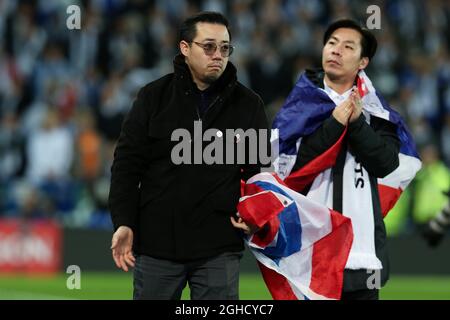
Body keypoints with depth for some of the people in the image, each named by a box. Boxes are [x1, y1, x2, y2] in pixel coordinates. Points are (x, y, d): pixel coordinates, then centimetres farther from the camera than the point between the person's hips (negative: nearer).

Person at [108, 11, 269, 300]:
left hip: (219, 248, 0)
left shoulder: (249, 104, 6)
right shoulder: (154, 97, 5)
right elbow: (127, 164, 4)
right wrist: (123, 223, -6)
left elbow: (261, 169, 10)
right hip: (157, 243, 0)